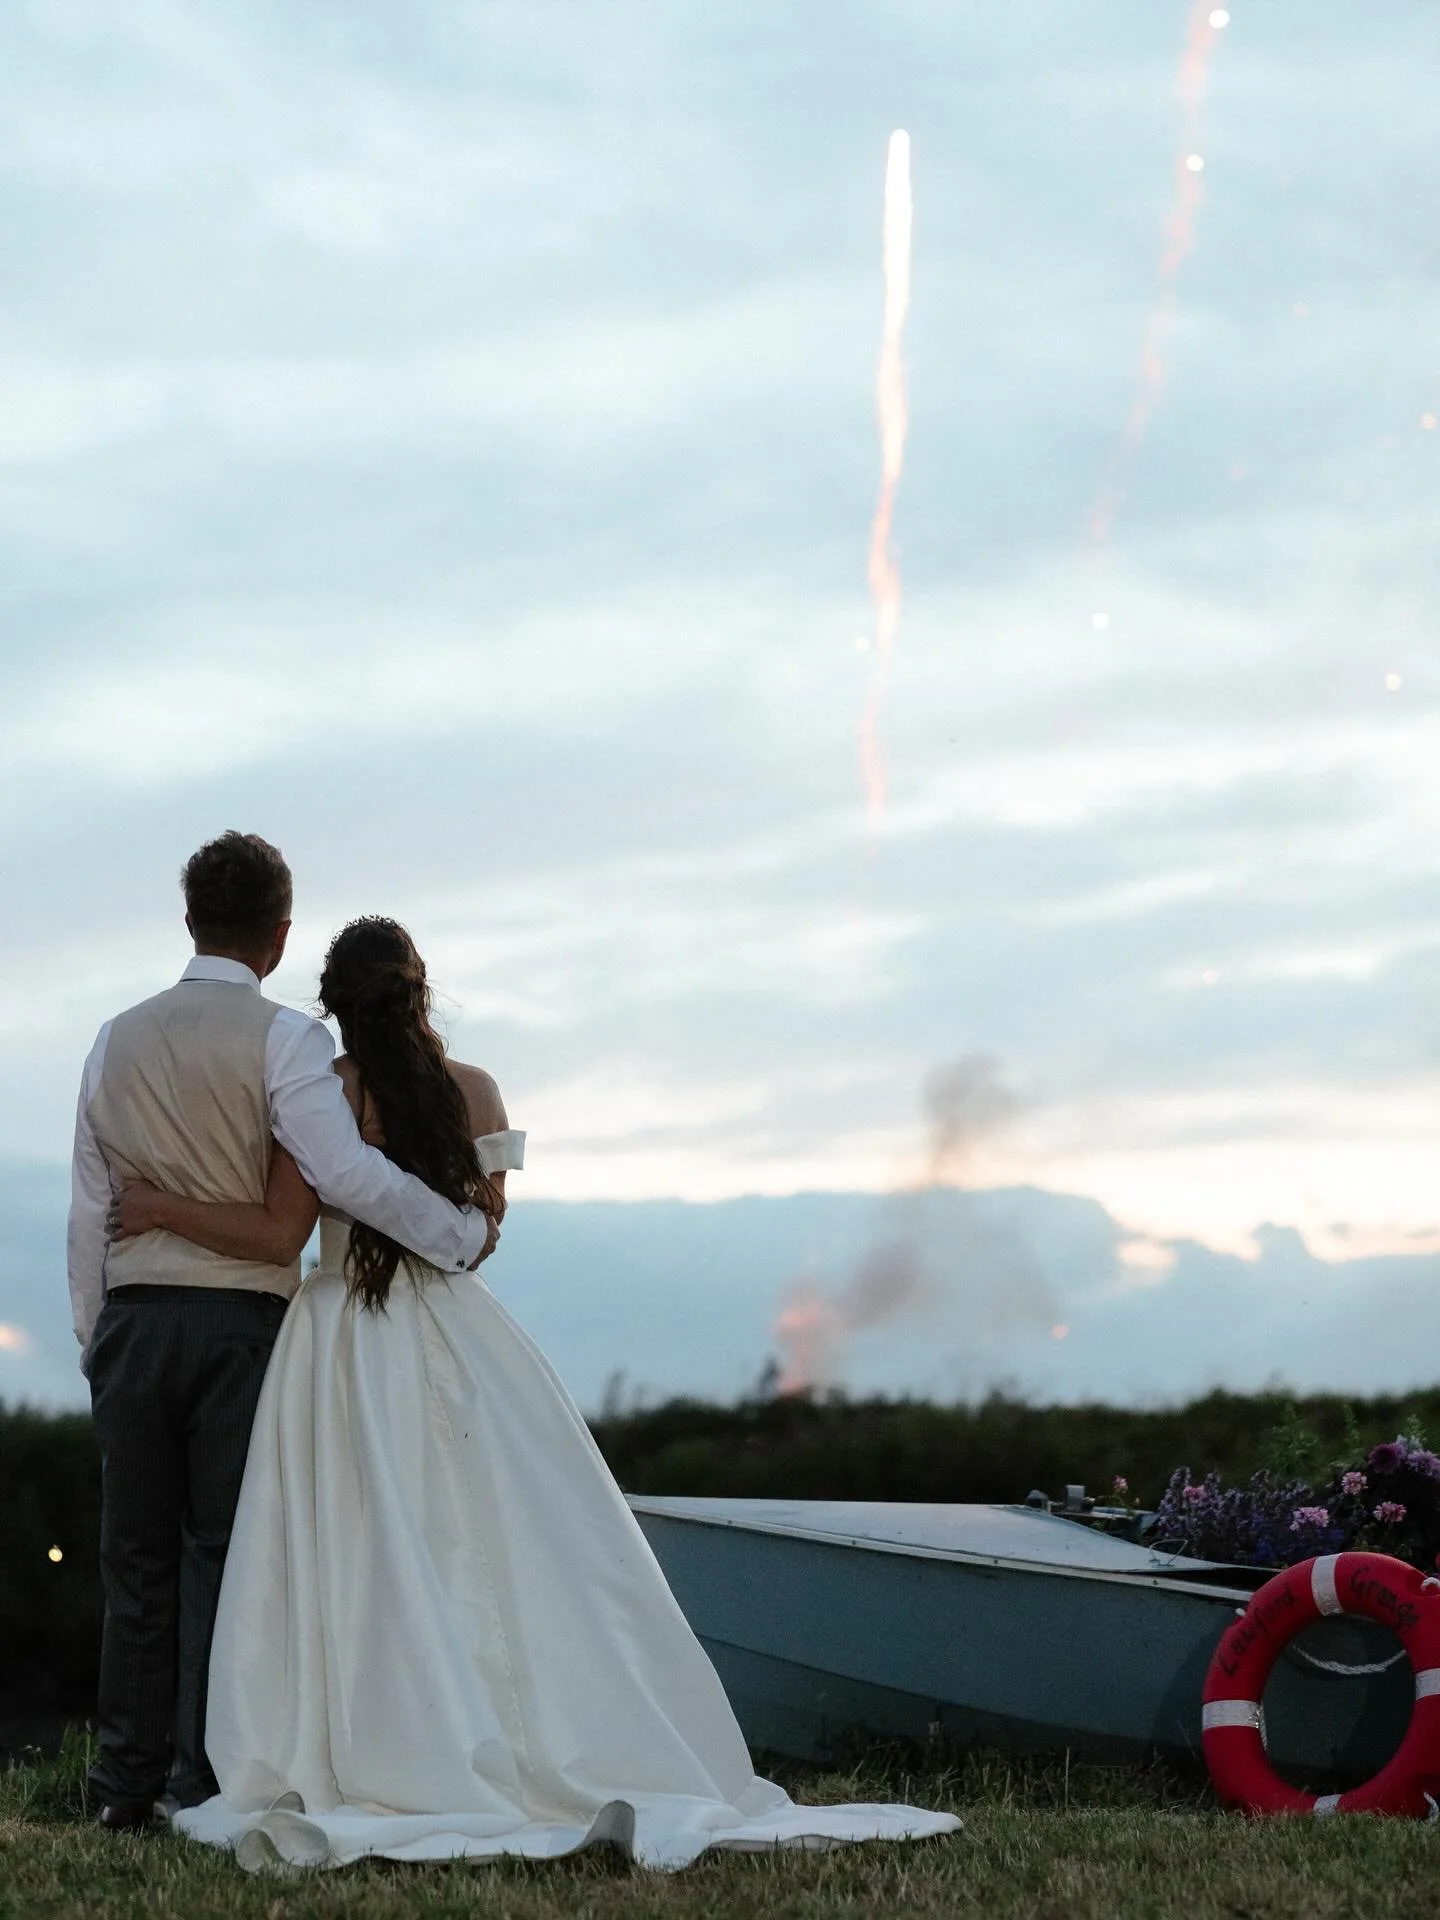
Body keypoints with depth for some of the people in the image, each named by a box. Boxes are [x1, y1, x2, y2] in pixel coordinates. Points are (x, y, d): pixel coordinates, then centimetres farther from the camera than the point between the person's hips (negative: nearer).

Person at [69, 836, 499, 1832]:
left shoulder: (118, 1041, 9)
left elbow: (89, 1210, 11)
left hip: (132, 1318, 4)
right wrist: (466, 1234, -9)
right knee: (225, 1552, 1)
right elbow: (348, 1173, -19)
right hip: (242, 1320, -4)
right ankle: (204, 1783, 0)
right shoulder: (282, 1037, -7)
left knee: (138, 1556, 9)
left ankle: (128, 1780, 11)